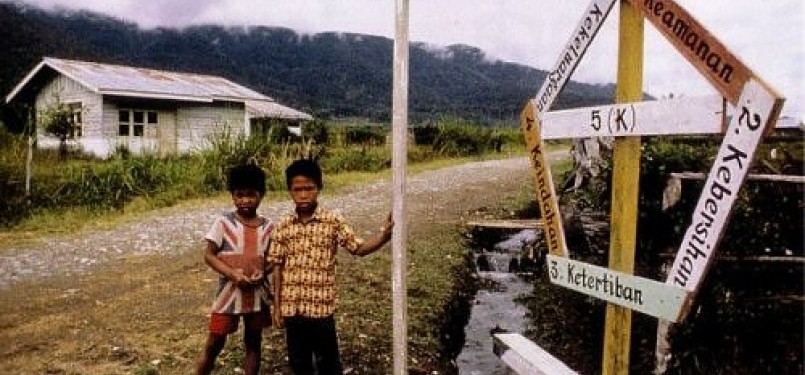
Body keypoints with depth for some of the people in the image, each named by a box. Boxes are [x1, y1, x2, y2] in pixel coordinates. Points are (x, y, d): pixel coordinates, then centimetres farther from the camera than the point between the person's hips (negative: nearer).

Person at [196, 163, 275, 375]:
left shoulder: (268, 227, -1)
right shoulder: (224, 222, -9)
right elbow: (208, 255, -8)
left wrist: (263, 272, -13)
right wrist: (233, 274, -20)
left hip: (258, 294, 3)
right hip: (229, 292, -3)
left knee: (253, 343, 14)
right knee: (215, 343, 6)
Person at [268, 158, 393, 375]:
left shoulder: (333, 222, -7)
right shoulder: (283, 226, -1)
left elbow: (358, 248, -10)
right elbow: (277, 267, 3)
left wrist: (383, 236, -28)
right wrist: (277, 306, 4)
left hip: (321, 307, -2)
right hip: (291, 308, 2)